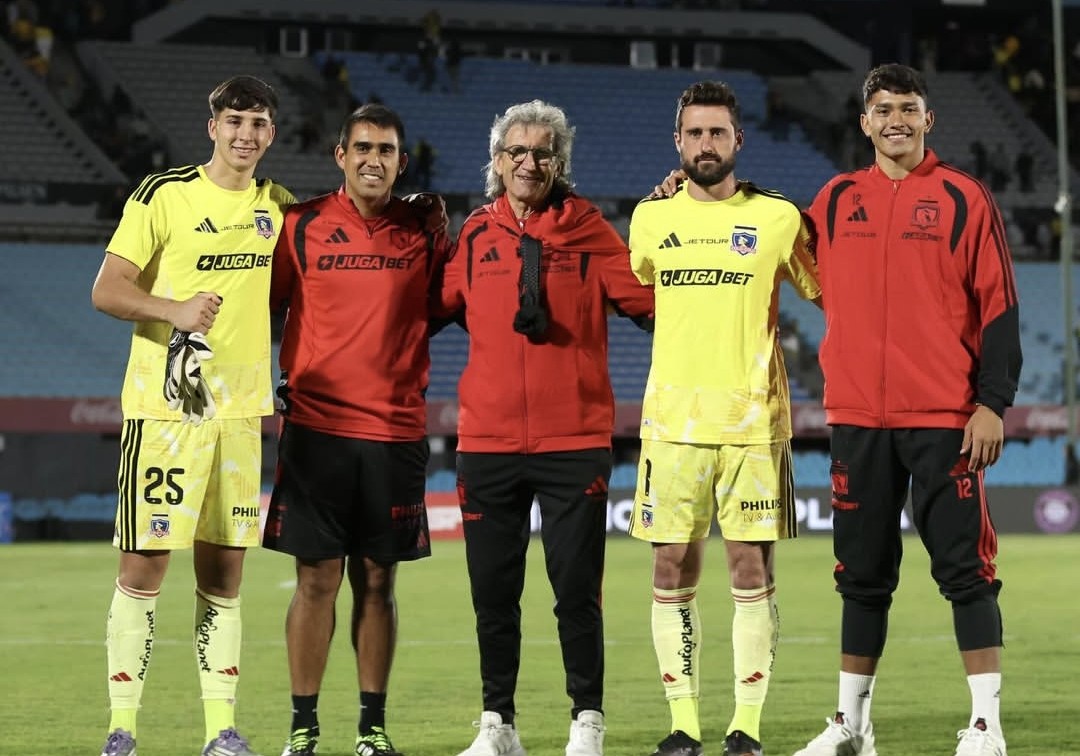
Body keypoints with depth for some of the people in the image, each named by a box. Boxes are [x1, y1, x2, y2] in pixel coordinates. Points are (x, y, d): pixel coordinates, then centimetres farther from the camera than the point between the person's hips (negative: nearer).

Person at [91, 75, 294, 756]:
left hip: (243, 410, 4)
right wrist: (174, 309, -25)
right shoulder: (163, 195, -4)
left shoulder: (280, 207, 11)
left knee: (225, 572, 6)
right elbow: (107, 290, -8)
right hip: (164, 406, -4)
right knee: (143, 567, -4)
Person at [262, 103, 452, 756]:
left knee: (377, 579, 6)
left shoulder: (424, 233, 6)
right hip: (316, 426, -1)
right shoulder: (302, 226, 2)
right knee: (317, 577, -2)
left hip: (397, 431, 1)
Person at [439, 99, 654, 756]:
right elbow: (438, 305, 14)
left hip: (574, 441, -3)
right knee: (493, 590, 8)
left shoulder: (588, 229, 1)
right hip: (488, 440, 3)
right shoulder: (475, 234, 8)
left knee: (577, 589, -1)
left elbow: (647, 297, -1)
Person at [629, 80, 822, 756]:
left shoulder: (778, 218, 2)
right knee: (673, 572, 1)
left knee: (752, 570, -3)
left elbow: (826, 294, 11)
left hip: (753, 418, -2)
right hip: (673, 418, 2)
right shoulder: (650, 219, 8)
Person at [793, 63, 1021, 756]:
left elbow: (999, 308, -3)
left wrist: (993, 403, -9)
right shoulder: (835, 201, 9)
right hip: (859, 417, 4)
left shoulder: (964, 199, 0)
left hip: (945, 416, -4)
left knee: (964, 569, -4)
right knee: (863, 575, 10)